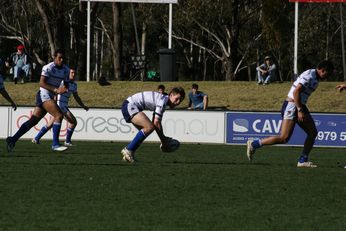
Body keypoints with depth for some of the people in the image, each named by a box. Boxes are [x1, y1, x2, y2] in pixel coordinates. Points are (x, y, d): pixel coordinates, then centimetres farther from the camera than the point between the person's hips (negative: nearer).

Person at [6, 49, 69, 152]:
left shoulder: (66, 70, 11)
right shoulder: (48, 68, -12)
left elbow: (66, 84, 17)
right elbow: (42, 83, -17)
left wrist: (64, 89, -8)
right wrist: (56, 90, -25)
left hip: (50, 97, 8)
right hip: (44, 95, -8)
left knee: (33, 120, 5)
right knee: (59, 115, -21)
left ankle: (13, 140, 7)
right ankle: (55, 144, -20)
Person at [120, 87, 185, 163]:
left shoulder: (164, 103, 15)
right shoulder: (163, 100, -17)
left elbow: (155, 122, 19)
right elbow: (156, 122, -19)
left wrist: (163, 138, 13)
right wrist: (163, 138, -9)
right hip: (129, 105, -11)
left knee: (145, 131, 14)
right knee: (149, 127, -21)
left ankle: (128, 154, 15)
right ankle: (128, 150, -17)